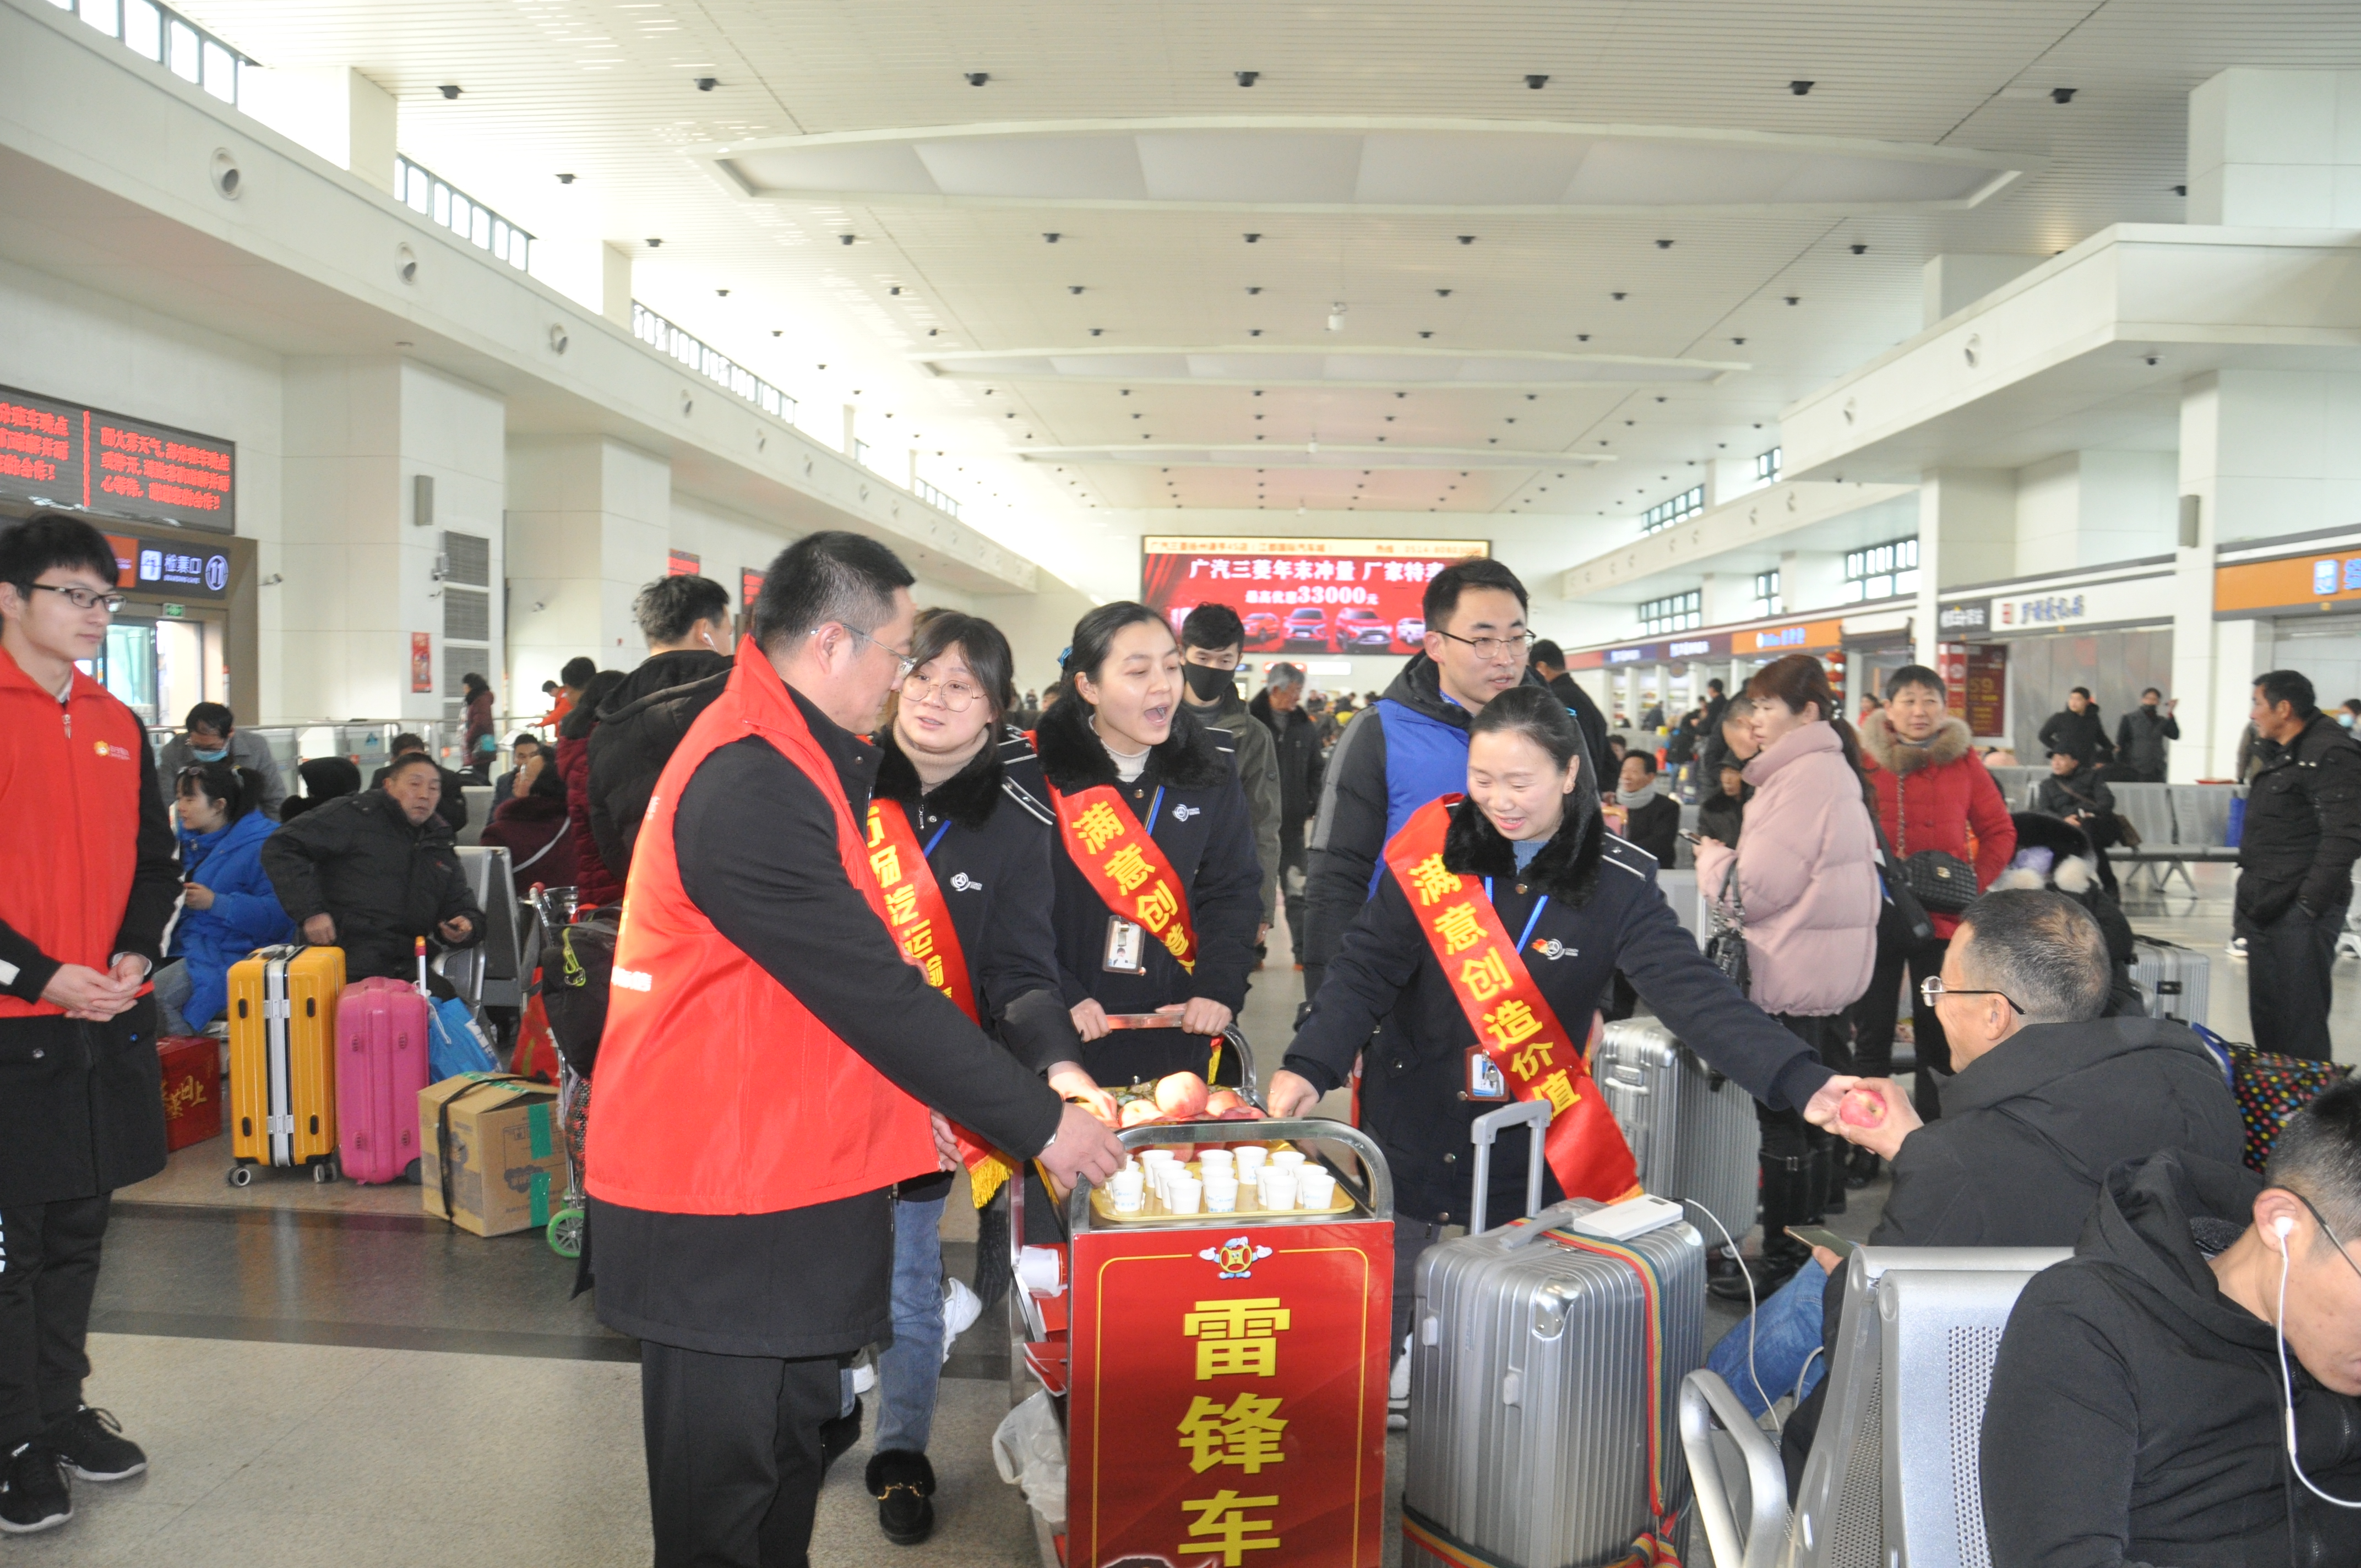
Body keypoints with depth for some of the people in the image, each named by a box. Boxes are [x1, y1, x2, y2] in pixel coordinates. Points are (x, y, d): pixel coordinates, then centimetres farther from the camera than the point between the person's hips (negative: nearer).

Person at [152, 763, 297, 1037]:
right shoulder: (191, 842, 17)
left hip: (226, 952, -8)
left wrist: (216, 903, -22)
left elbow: (278, 914, -20)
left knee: (155, 996, -28)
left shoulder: (259, 845, -10)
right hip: (182, 947, 8)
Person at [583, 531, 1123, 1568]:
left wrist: (900, 1093, 9)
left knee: (788, 1452, 21)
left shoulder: (782, 760, 10)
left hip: (780, 1173, 10)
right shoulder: (751, 788, -24)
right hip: (719, 1209, -10)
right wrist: (1041, 1124, -17)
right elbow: (876, 990, -24)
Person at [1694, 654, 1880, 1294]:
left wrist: (1711, 858, -3)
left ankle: (1785, 1262, 7)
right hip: (1827, 971, 11)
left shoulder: (1803, 776, -19)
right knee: (1816, 1116, 21)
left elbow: (1757, 886, -20)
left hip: (1794, 976, -11)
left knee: (1788, 1126, -2)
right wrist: (1728, 858, 11)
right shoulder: (1834, 768, 15)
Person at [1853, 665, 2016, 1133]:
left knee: (1938, 1035, 9)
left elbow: (2000, 832, 9)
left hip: (1942, 918, 1)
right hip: (1875, 914, -1)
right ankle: (1865, 1150, 16)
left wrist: (1975, 883, -4)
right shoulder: (1865, 759, -1)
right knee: (1872, 1035, 7)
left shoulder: (1963, 761, 4)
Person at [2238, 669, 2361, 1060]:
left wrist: (2308, 906, -21)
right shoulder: (2284, 756, 17)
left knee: (2299, 1026, -5)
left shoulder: (2329, 756, -13)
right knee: (2266, 1017, 16)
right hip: (2267, 909, 10)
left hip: (2299, 914, -10)